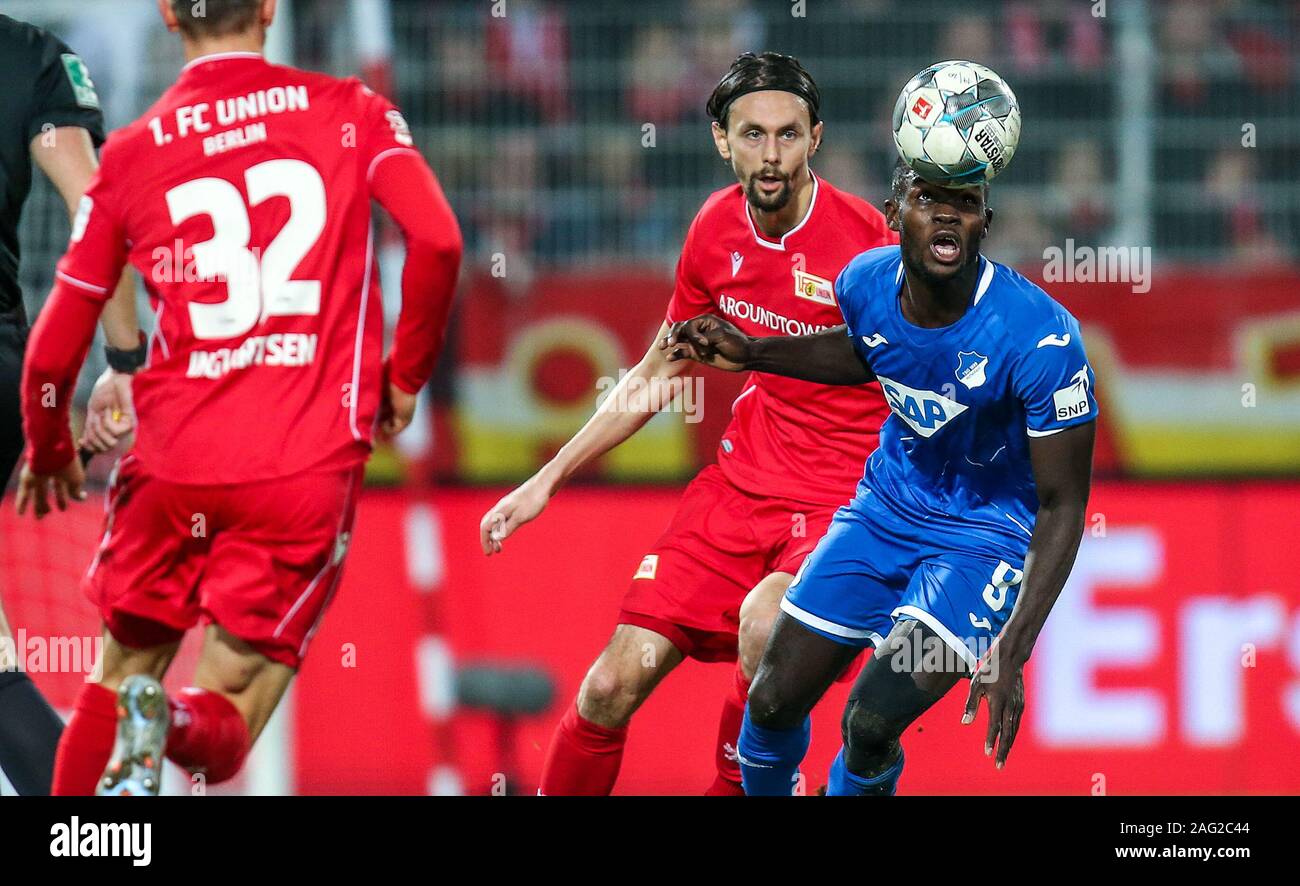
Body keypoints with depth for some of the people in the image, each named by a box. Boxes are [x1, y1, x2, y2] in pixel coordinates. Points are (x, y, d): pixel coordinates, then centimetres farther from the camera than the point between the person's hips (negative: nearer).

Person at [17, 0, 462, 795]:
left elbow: (54, 351, 9)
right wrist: (405, 376, 6)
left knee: (120, 679, 19)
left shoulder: (132, 154, 7)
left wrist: (49, 454, 28)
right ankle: (175, 723, -30)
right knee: (226, 720, 5)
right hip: (311, 464, -1)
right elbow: (437, 241, -10)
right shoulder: (352, 114, 5)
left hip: (172, 461, 1)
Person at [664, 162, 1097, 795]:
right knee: (774, 702, 4)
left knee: (870, 725, -21)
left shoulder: (1041, 336, -29)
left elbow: (1063, 505, -21)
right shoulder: (868, 284, -12)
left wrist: (1011, 652, -28)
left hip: (985, 539, -5)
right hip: (888, 506, 5)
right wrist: (751, 354, 5)